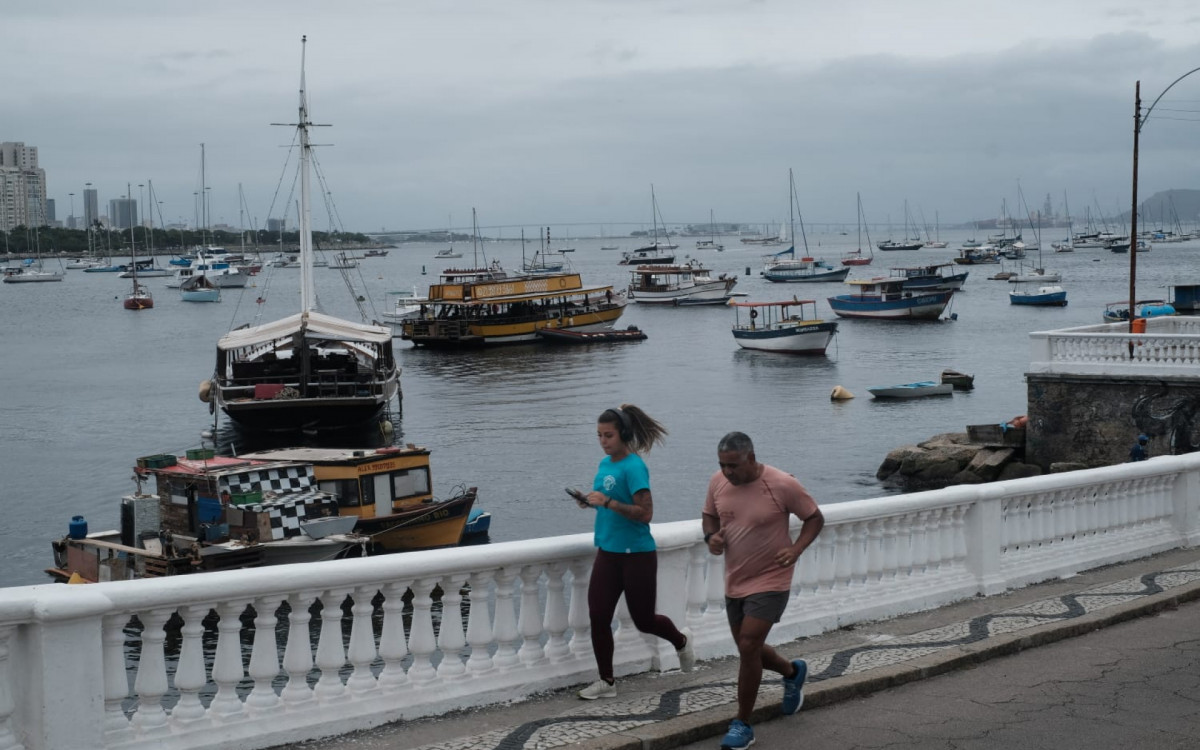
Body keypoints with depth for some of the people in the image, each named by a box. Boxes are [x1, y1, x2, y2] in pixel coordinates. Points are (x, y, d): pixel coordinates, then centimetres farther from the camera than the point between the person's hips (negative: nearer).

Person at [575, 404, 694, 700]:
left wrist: (607, 501, -28)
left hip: (637, 555, -7)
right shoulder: (605, 464, 7)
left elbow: (645, 513, -22)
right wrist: (589, 501, 1)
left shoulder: (633, 467, -17)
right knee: (598, 616, -1)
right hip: (608, 551, 7)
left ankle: (681, 641, 38)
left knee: (643, 620, 7)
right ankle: (607, 682, 9)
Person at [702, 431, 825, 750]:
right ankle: (793, 672, 48)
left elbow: (815, 517, -5)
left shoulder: (782, 485, -19)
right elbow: (709, 515, 12)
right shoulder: (718, 483, -6)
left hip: (770, 582, -6)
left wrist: (797, 548, -20)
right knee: (749, 649, 17)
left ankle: (742, 724, 0)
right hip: (735, 582, 6)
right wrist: (711, 535, -10)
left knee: (748, 647, -14)